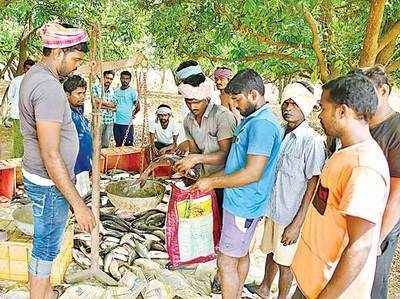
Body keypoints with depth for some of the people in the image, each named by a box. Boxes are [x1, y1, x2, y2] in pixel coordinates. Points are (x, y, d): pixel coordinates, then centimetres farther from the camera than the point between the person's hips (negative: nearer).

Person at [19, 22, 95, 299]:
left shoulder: (34, 74, 7)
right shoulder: (48, 87, -26)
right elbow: (50, 155, -29)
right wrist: (78, 204, -26)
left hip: (40, 178, 10)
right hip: (50, 183, -10)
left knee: (46, 245, 23)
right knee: (45, 249, 7)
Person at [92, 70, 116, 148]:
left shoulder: (112, 90, 11)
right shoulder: (96, 88, 0)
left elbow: (114, 107, 2)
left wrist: (102, 102, -9)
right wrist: (108, 104, -9)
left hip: (110, 121, 4)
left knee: (106, 145, 9)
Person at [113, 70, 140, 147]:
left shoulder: (132, 92, -5)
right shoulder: (117, 91, 11)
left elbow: (138, 107, -3)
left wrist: (131, 115, 4)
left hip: (127, 123, -5)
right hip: (117, 122, 5)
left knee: (128, 145, 0)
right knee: (118, 144, 15)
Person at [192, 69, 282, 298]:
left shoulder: (262, 124, -21)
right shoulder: (253, 120, 12)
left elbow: (252, 173, -26)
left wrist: (213, 182, -16)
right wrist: (212, 178, 9)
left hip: (244, 205, -10)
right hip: (242, 202, 10)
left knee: (227, 261, -1)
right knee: (241, 254, 22)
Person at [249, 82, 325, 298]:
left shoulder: (312, 141, -19)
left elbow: (313, 187, -17)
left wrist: (297, 224, -18)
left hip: (291, 216, -6)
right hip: (272, 208, 6)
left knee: (284, 262, 11)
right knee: (271, 251, 24)